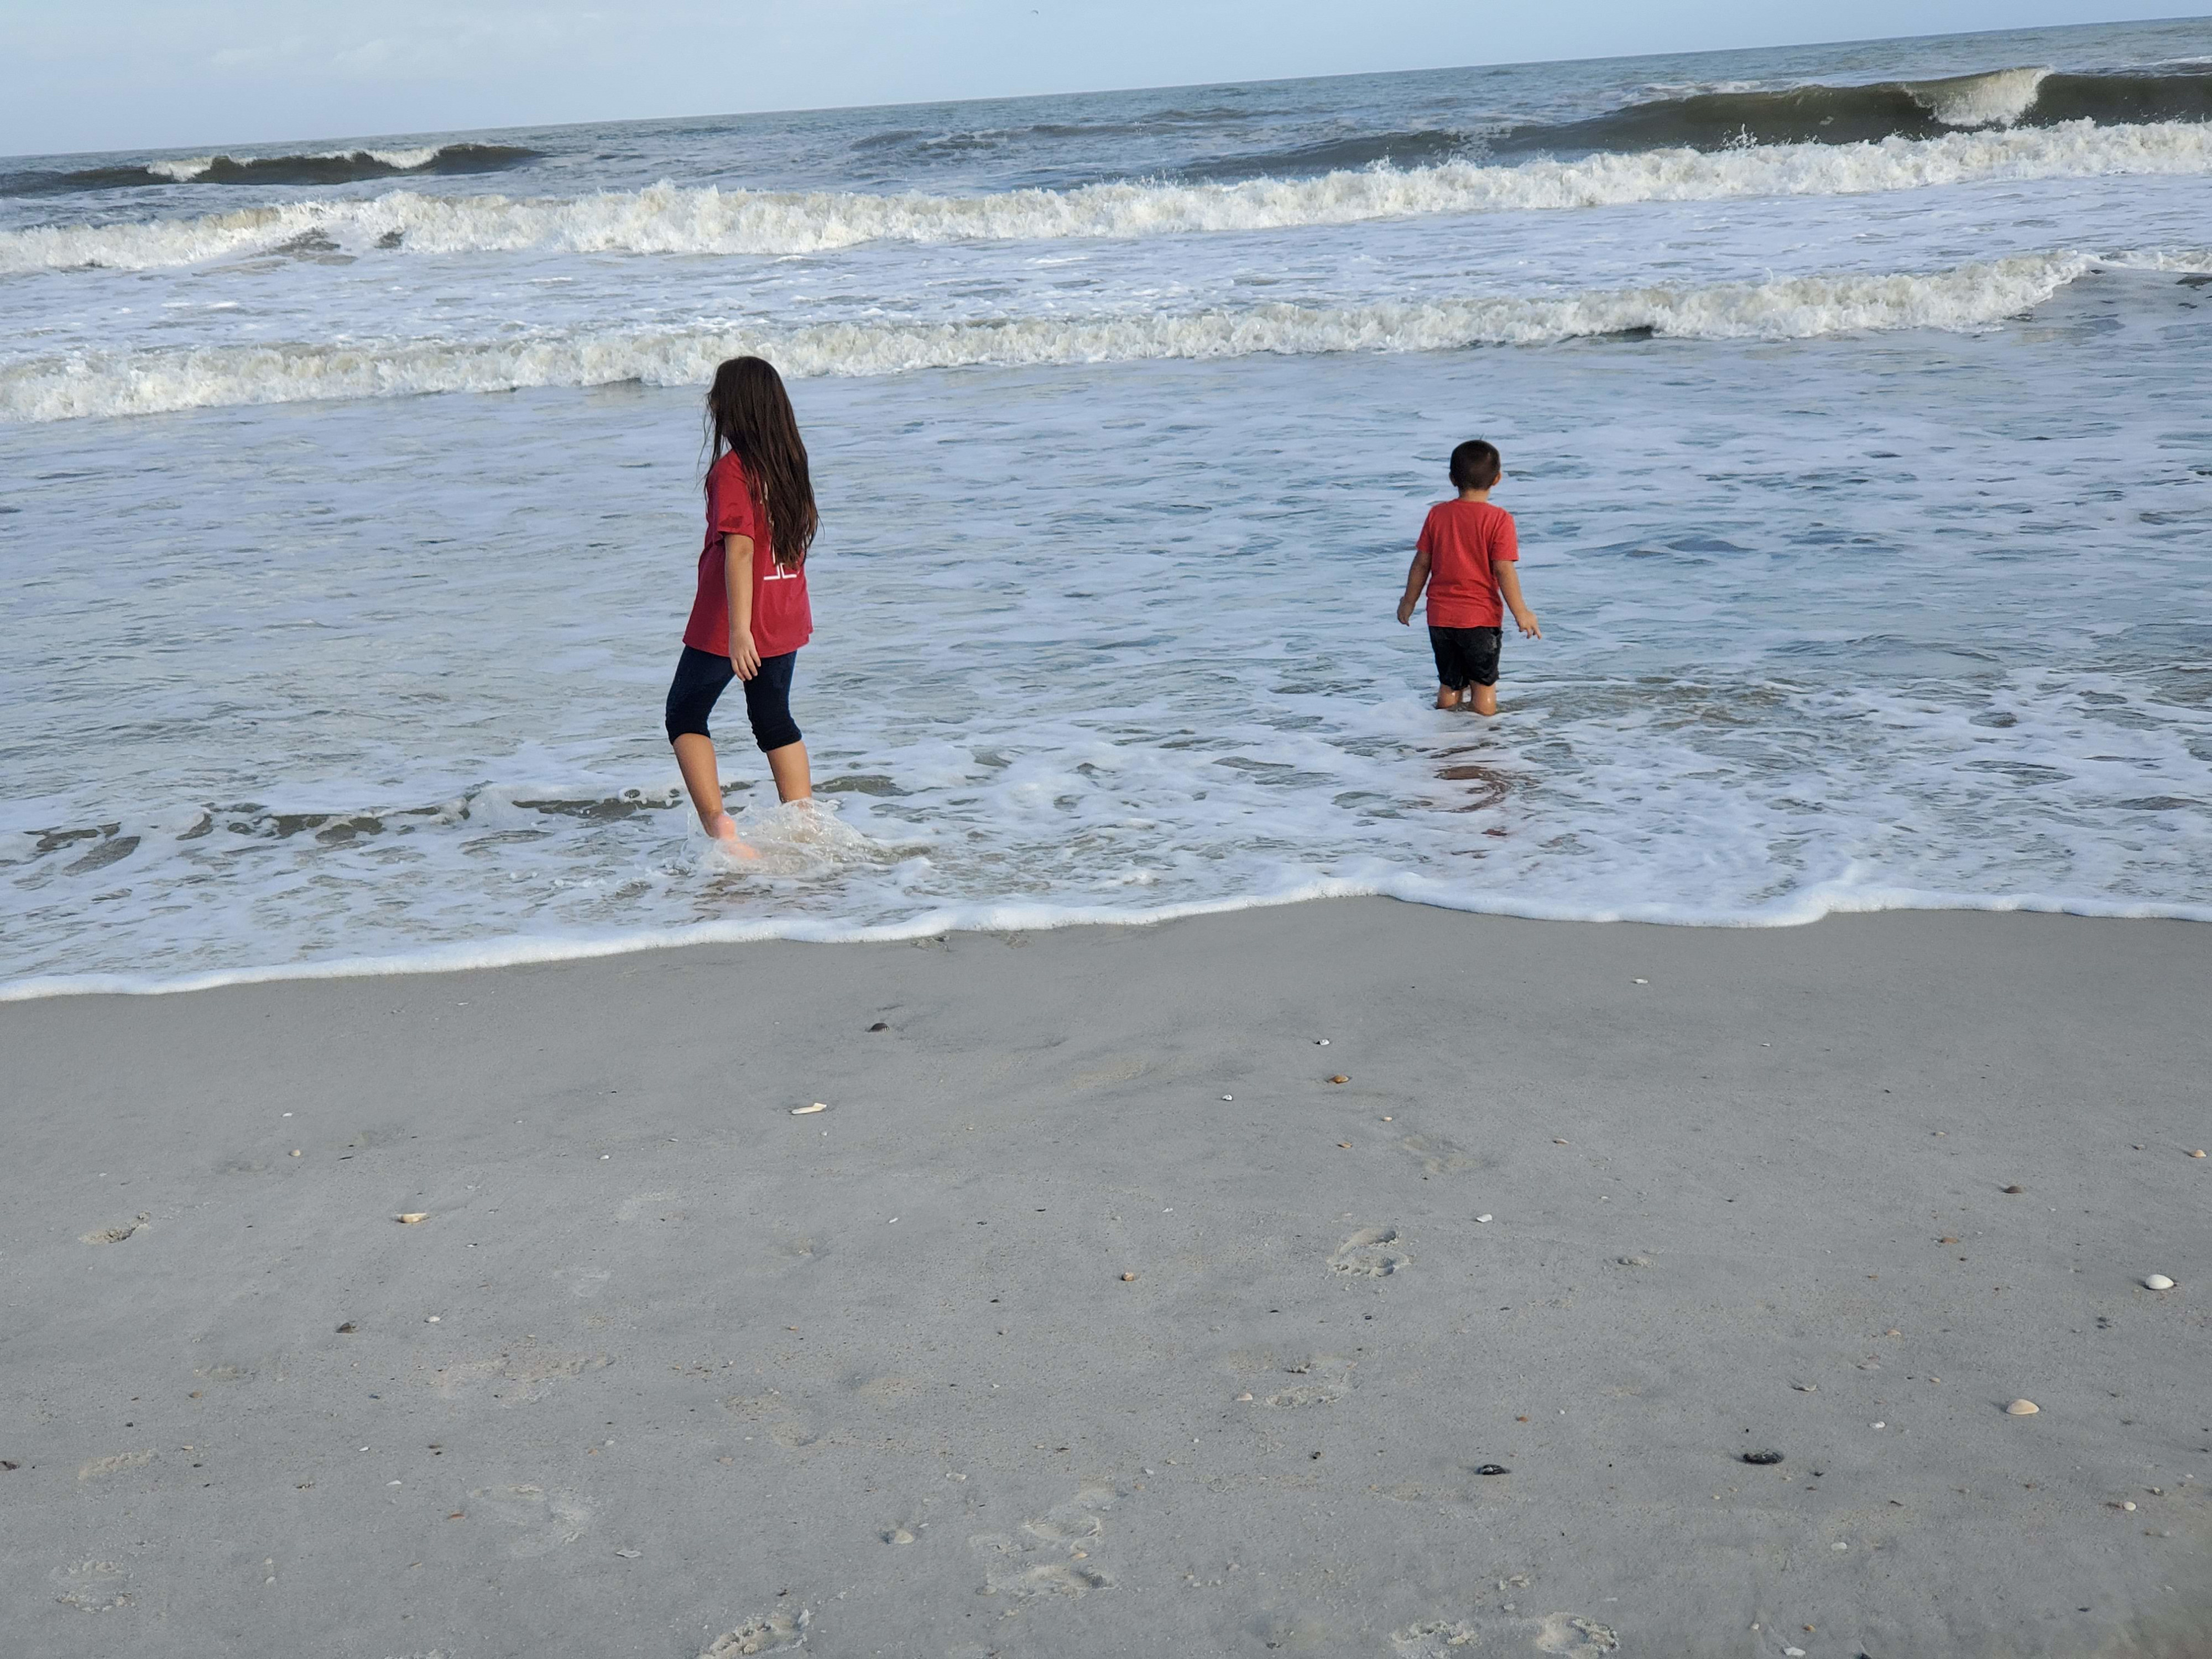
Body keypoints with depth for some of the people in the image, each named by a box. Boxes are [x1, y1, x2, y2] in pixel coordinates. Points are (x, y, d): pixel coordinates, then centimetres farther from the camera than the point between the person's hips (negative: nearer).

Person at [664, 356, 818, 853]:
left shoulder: (732, 468, -16)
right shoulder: (789, 462, 5)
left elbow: (740, 549, -23)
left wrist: (739, 629, -26)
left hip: (729, 624, -6)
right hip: (786, 619, 7)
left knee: (685, 716, 8)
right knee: (774, 719, 18)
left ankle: (717, 823, -6)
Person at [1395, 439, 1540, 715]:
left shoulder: (1438, 514, 1)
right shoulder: (1498, 519, -10)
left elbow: (1421, 563, 5)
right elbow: (1504, 570, -15)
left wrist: (1408, 602, 17)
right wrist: (1521, 613, -9)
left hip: (1440, 617, 4)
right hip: (1481, 618, -4)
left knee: (1448, 688, 15)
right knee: (1484, 689, 7)